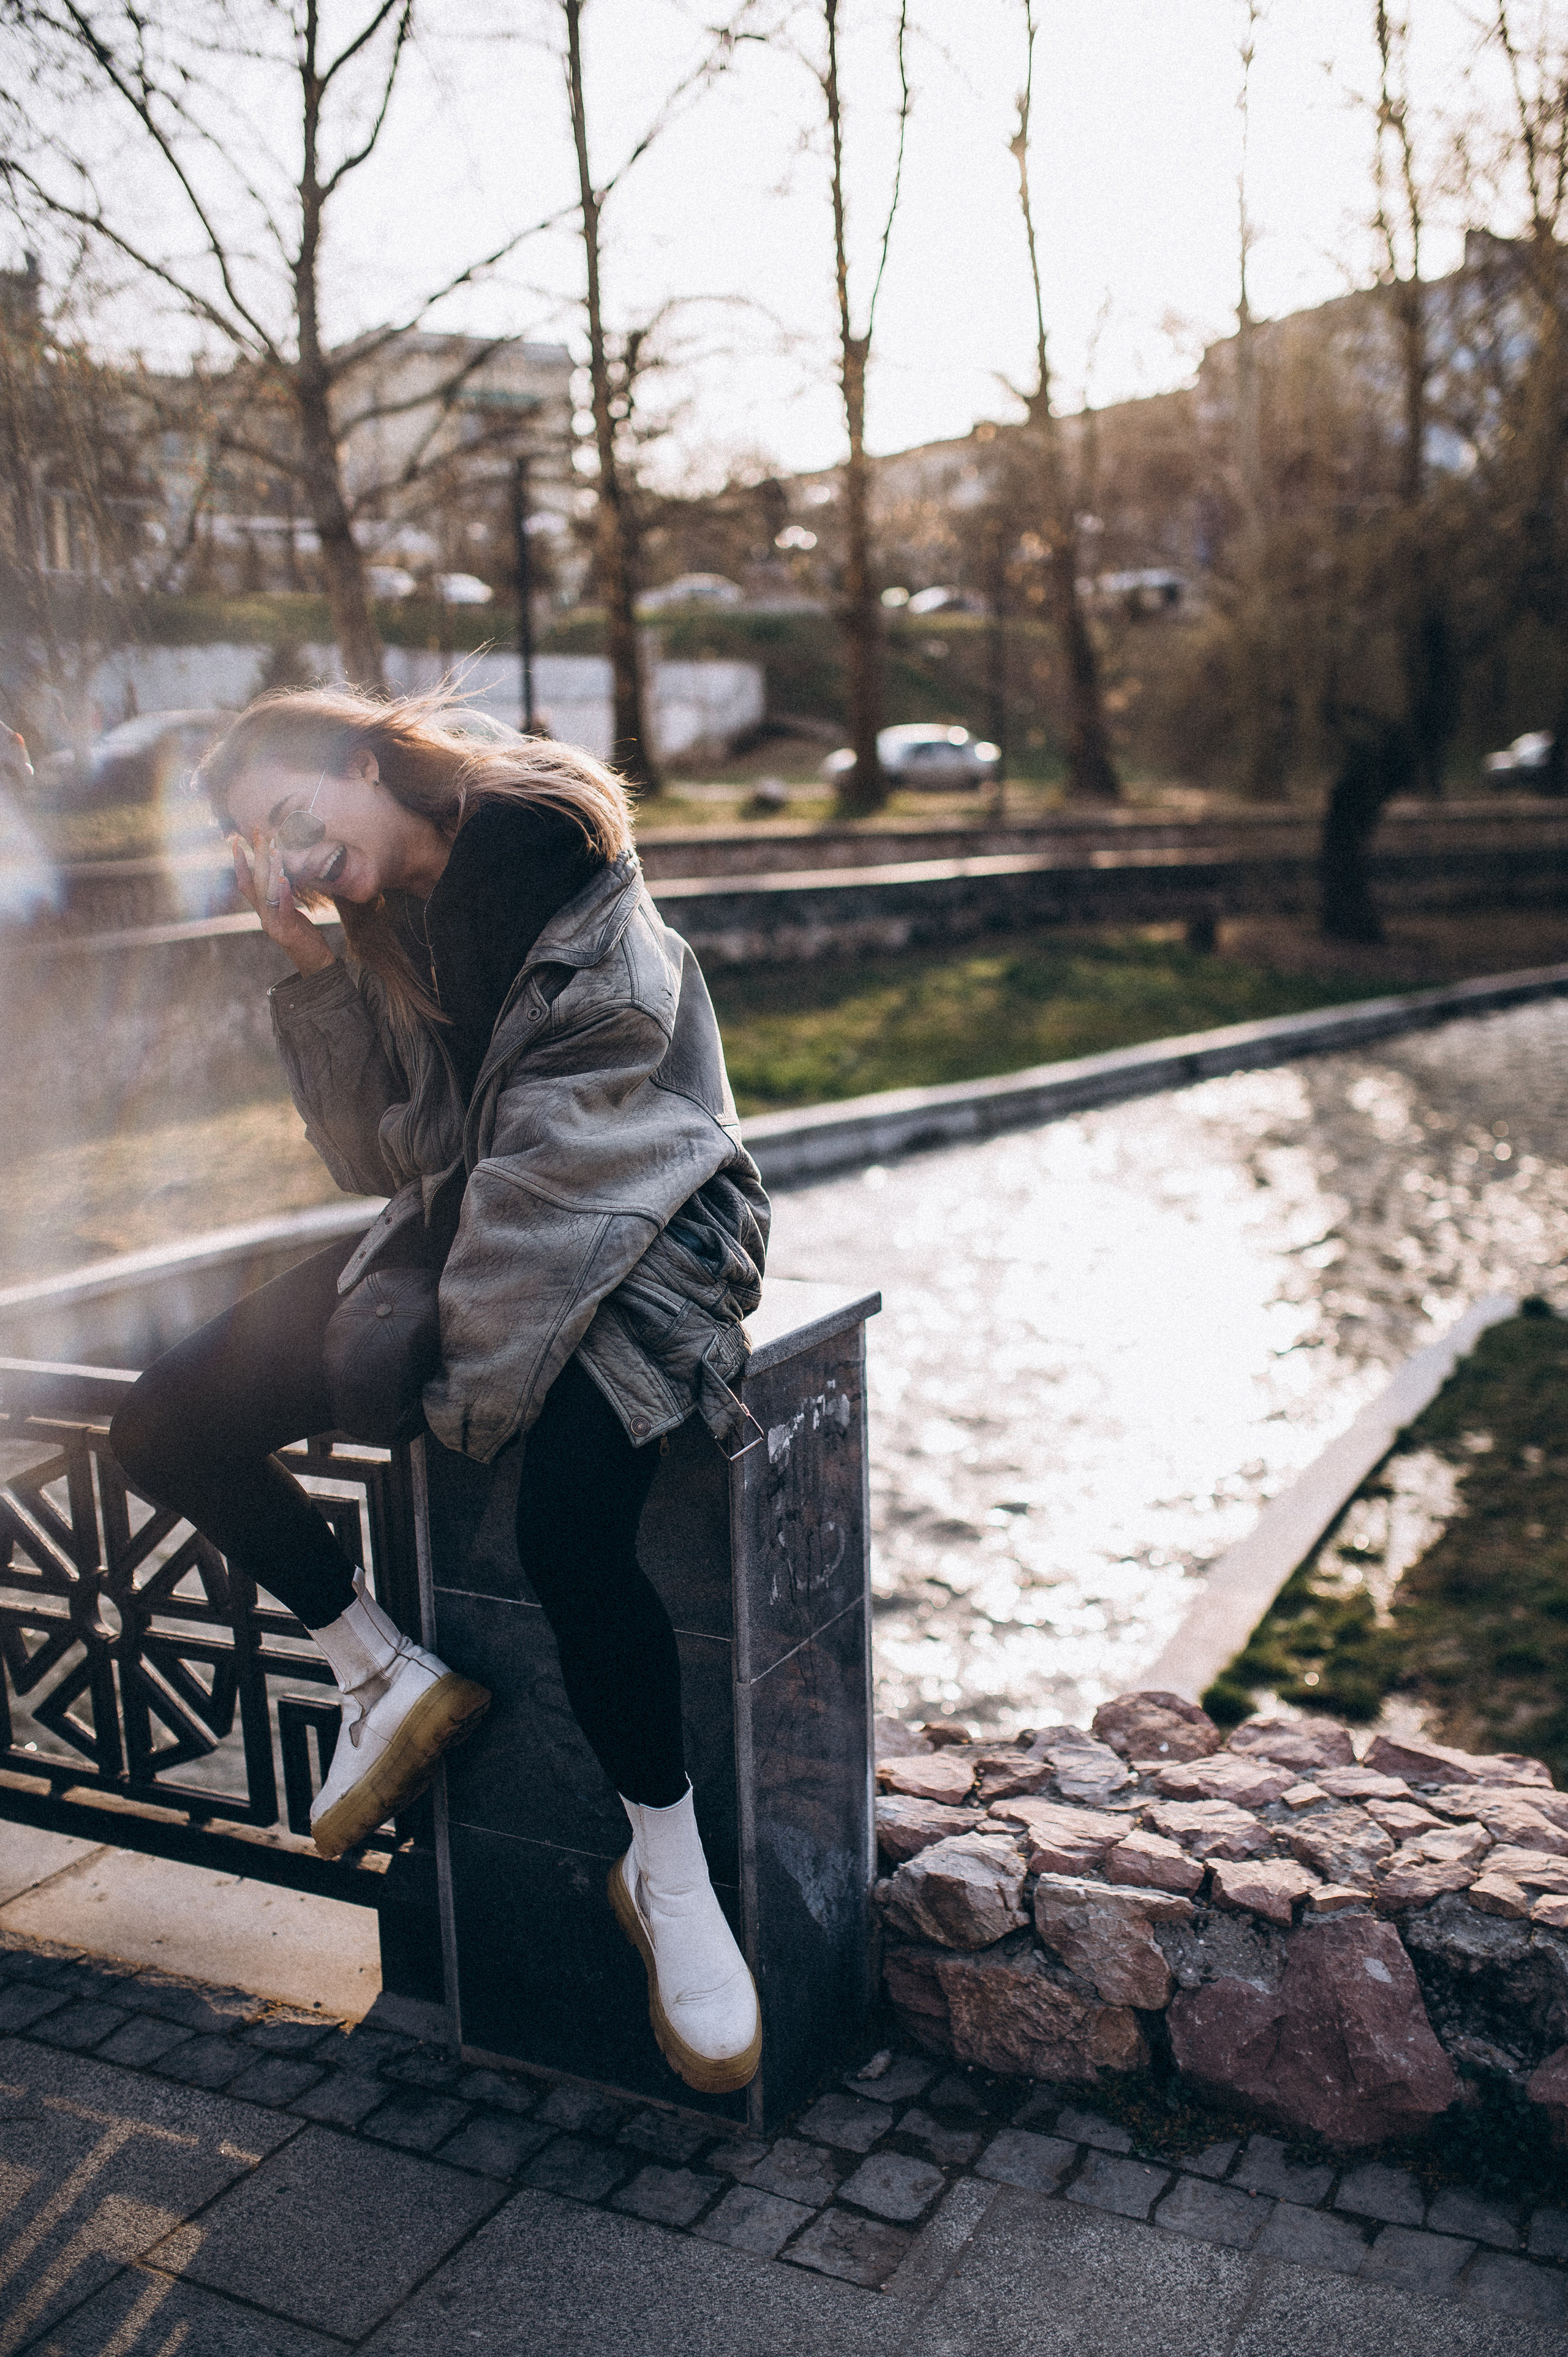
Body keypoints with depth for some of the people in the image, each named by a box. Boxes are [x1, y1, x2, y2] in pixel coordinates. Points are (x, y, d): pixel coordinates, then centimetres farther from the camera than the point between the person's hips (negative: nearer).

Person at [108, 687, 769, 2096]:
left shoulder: (553, 852, -12)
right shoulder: (377, 924, 7)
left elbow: (560, 1129, -19)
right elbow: (383, 1156, 0)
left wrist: (481, 1362, -21)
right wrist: (309, 966, -11)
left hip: (631, 1214, -7)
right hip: (463, 1226, 7)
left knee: (567, 1529, -33)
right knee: (166, 1427, -7)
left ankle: (669, 1870, -9)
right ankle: (388, 1677, 10)